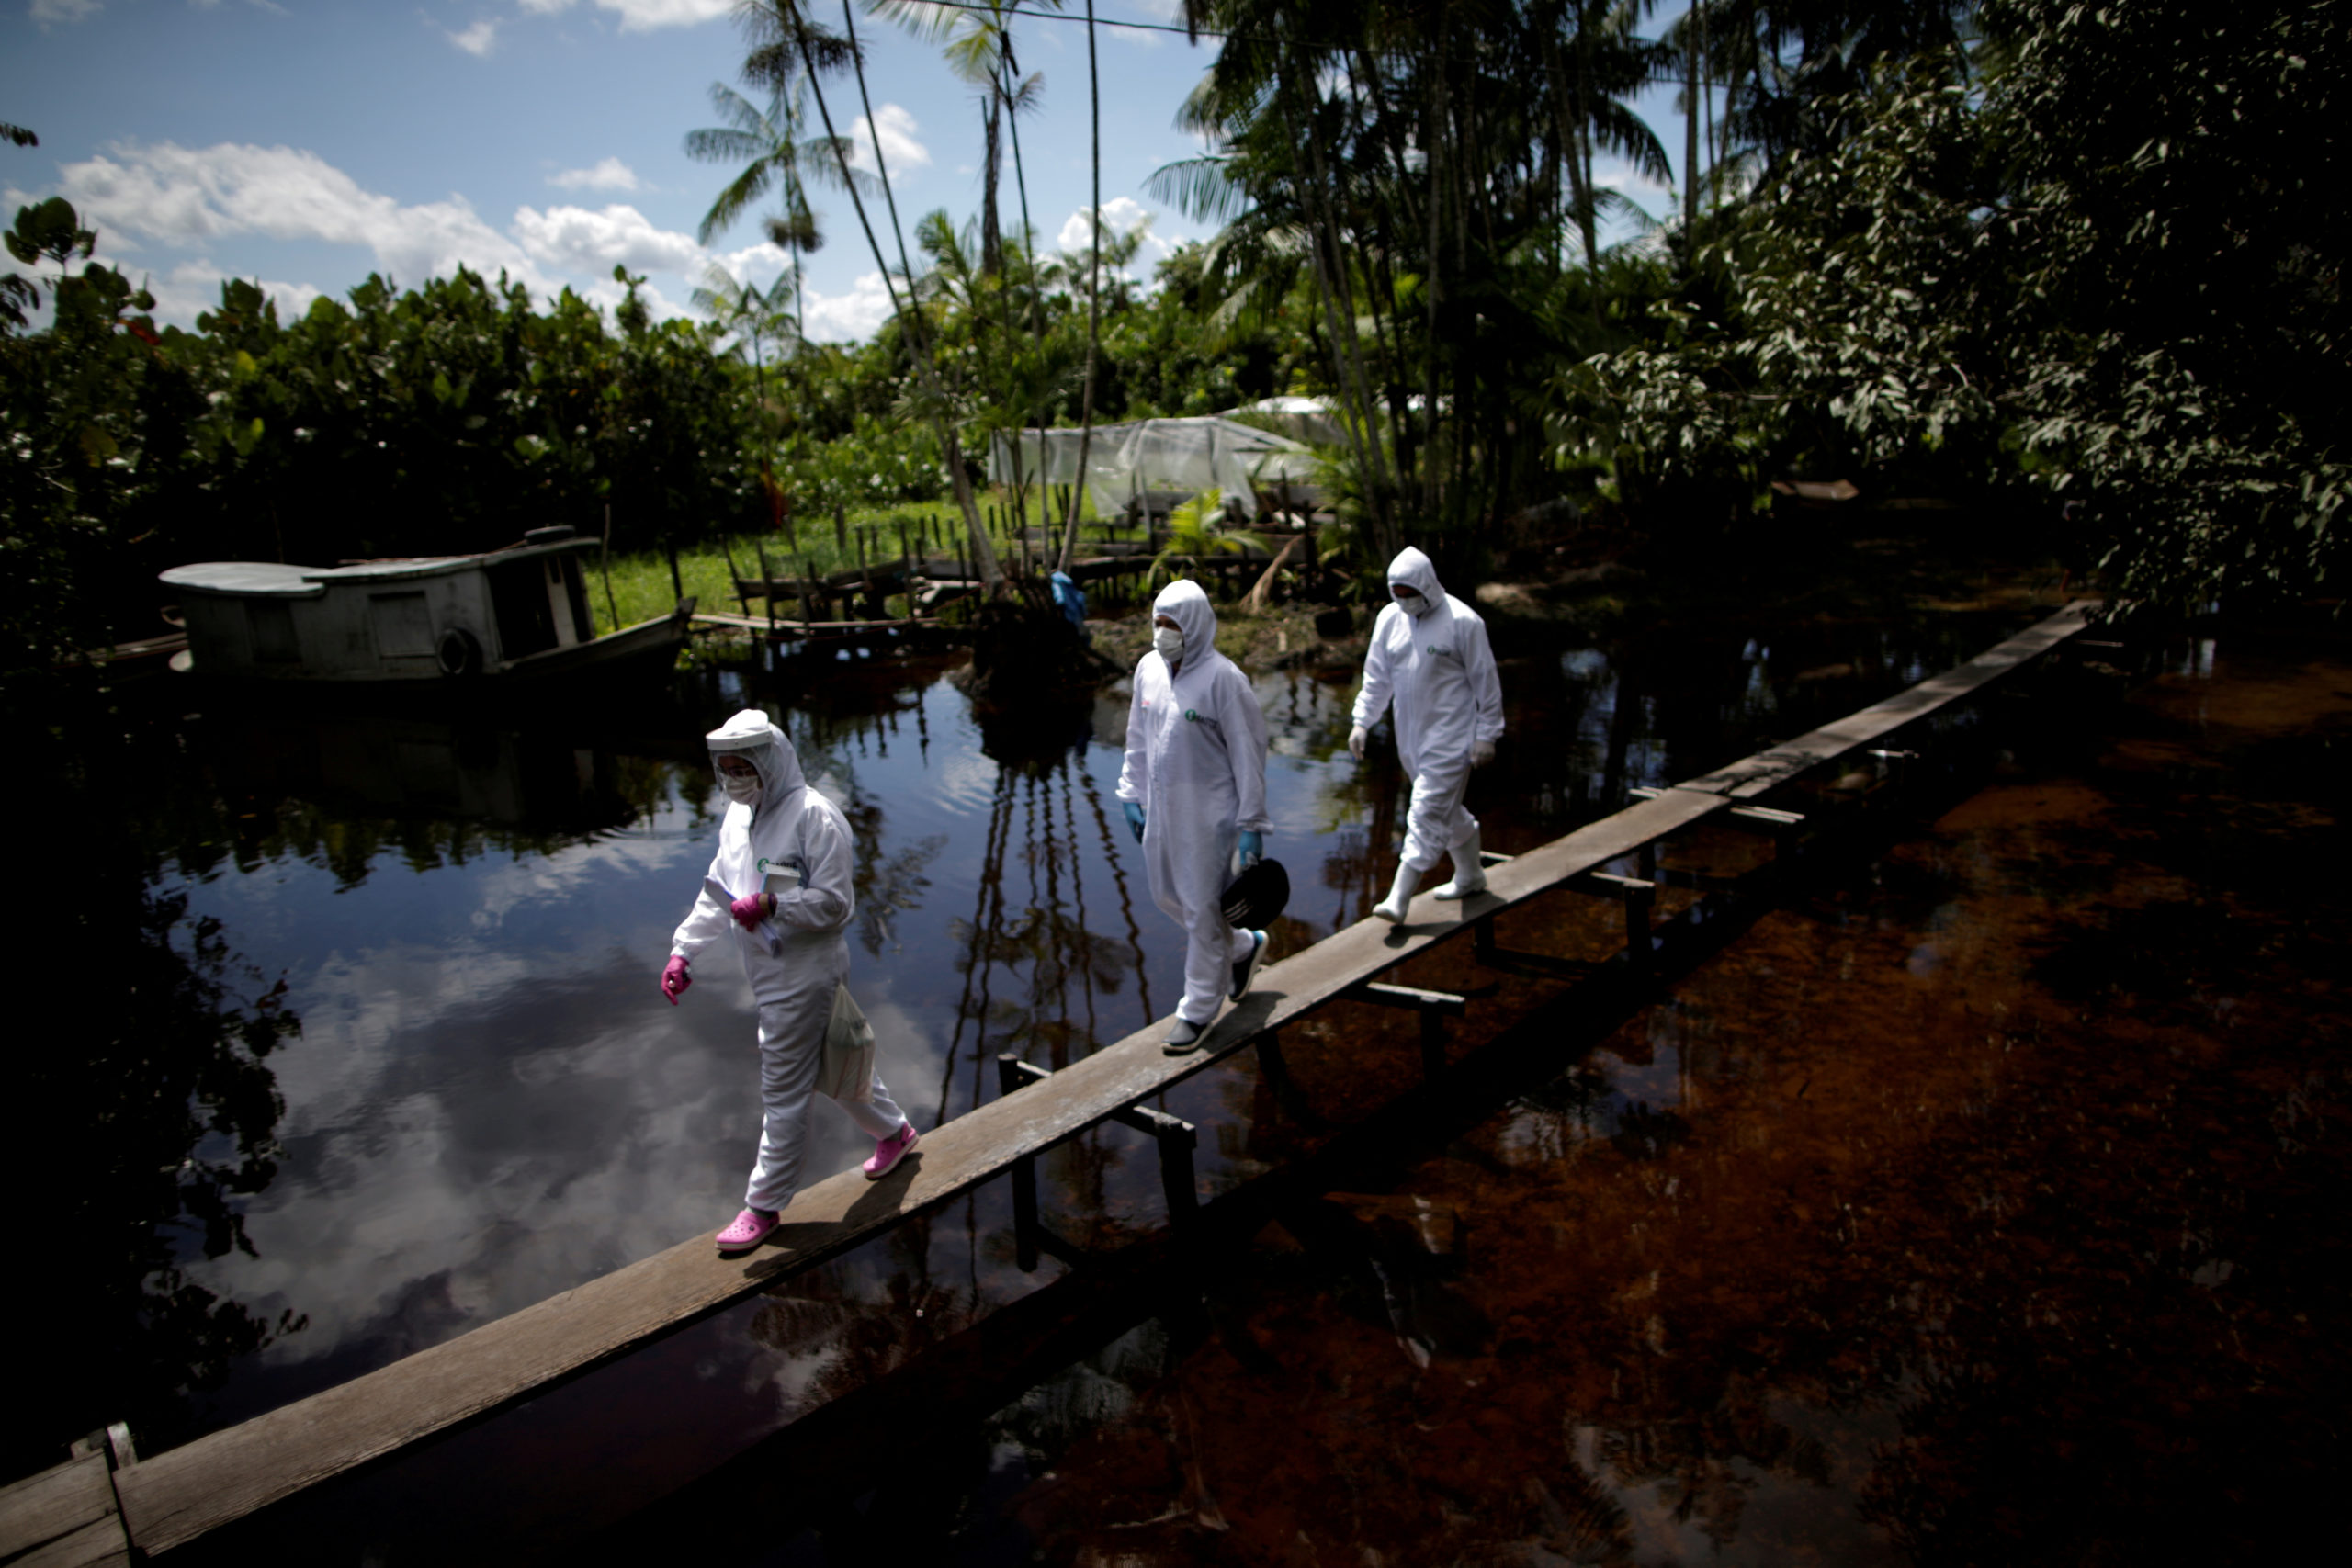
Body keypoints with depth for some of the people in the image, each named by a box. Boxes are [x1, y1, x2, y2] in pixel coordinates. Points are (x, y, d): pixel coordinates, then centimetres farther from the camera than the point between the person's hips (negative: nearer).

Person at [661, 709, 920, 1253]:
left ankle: (764, 1206, 16)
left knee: (783, 1093, 2)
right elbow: (717, 892, 14)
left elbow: (836, 903, -20)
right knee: (832, 1065, 23)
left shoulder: (815, 817, -20)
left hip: (804, 977, -9)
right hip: (769, 975, 9)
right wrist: (682, 951, 6)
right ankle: (893, 1131, 44)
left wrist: (772, 905, -33)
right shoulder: (739, 815, 8)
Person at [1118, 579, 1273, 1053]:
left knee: (1202, 906, 2)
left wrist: (1251, 824, -14)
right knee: (1167, 895, 17)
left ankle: (1198, 1009, 17)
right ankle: (1244, 948, 40)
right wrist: (1132, 794, 13)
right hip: (1161, 807, 7)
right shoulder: (1149, 668, 3)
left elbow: (1248, 753, -14)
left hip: (1208, 812, -7)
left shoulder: (1222, 678, -16)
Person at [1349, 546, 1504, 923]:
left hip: (1450, 736, -6)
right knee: (1447, 809, 19)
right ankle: (1470, 875, 37)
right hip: (1410, 735, 6)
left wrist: (1486, 736, -8)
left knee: (1427, 813, -10)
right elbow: (1376, 676, 11)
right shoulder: (1389, 617, 3)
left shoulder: (1462, 621, -14)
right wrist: (1362, 721, 3)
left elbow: (1486, 681, -8)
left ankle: (1399, 899, -10)